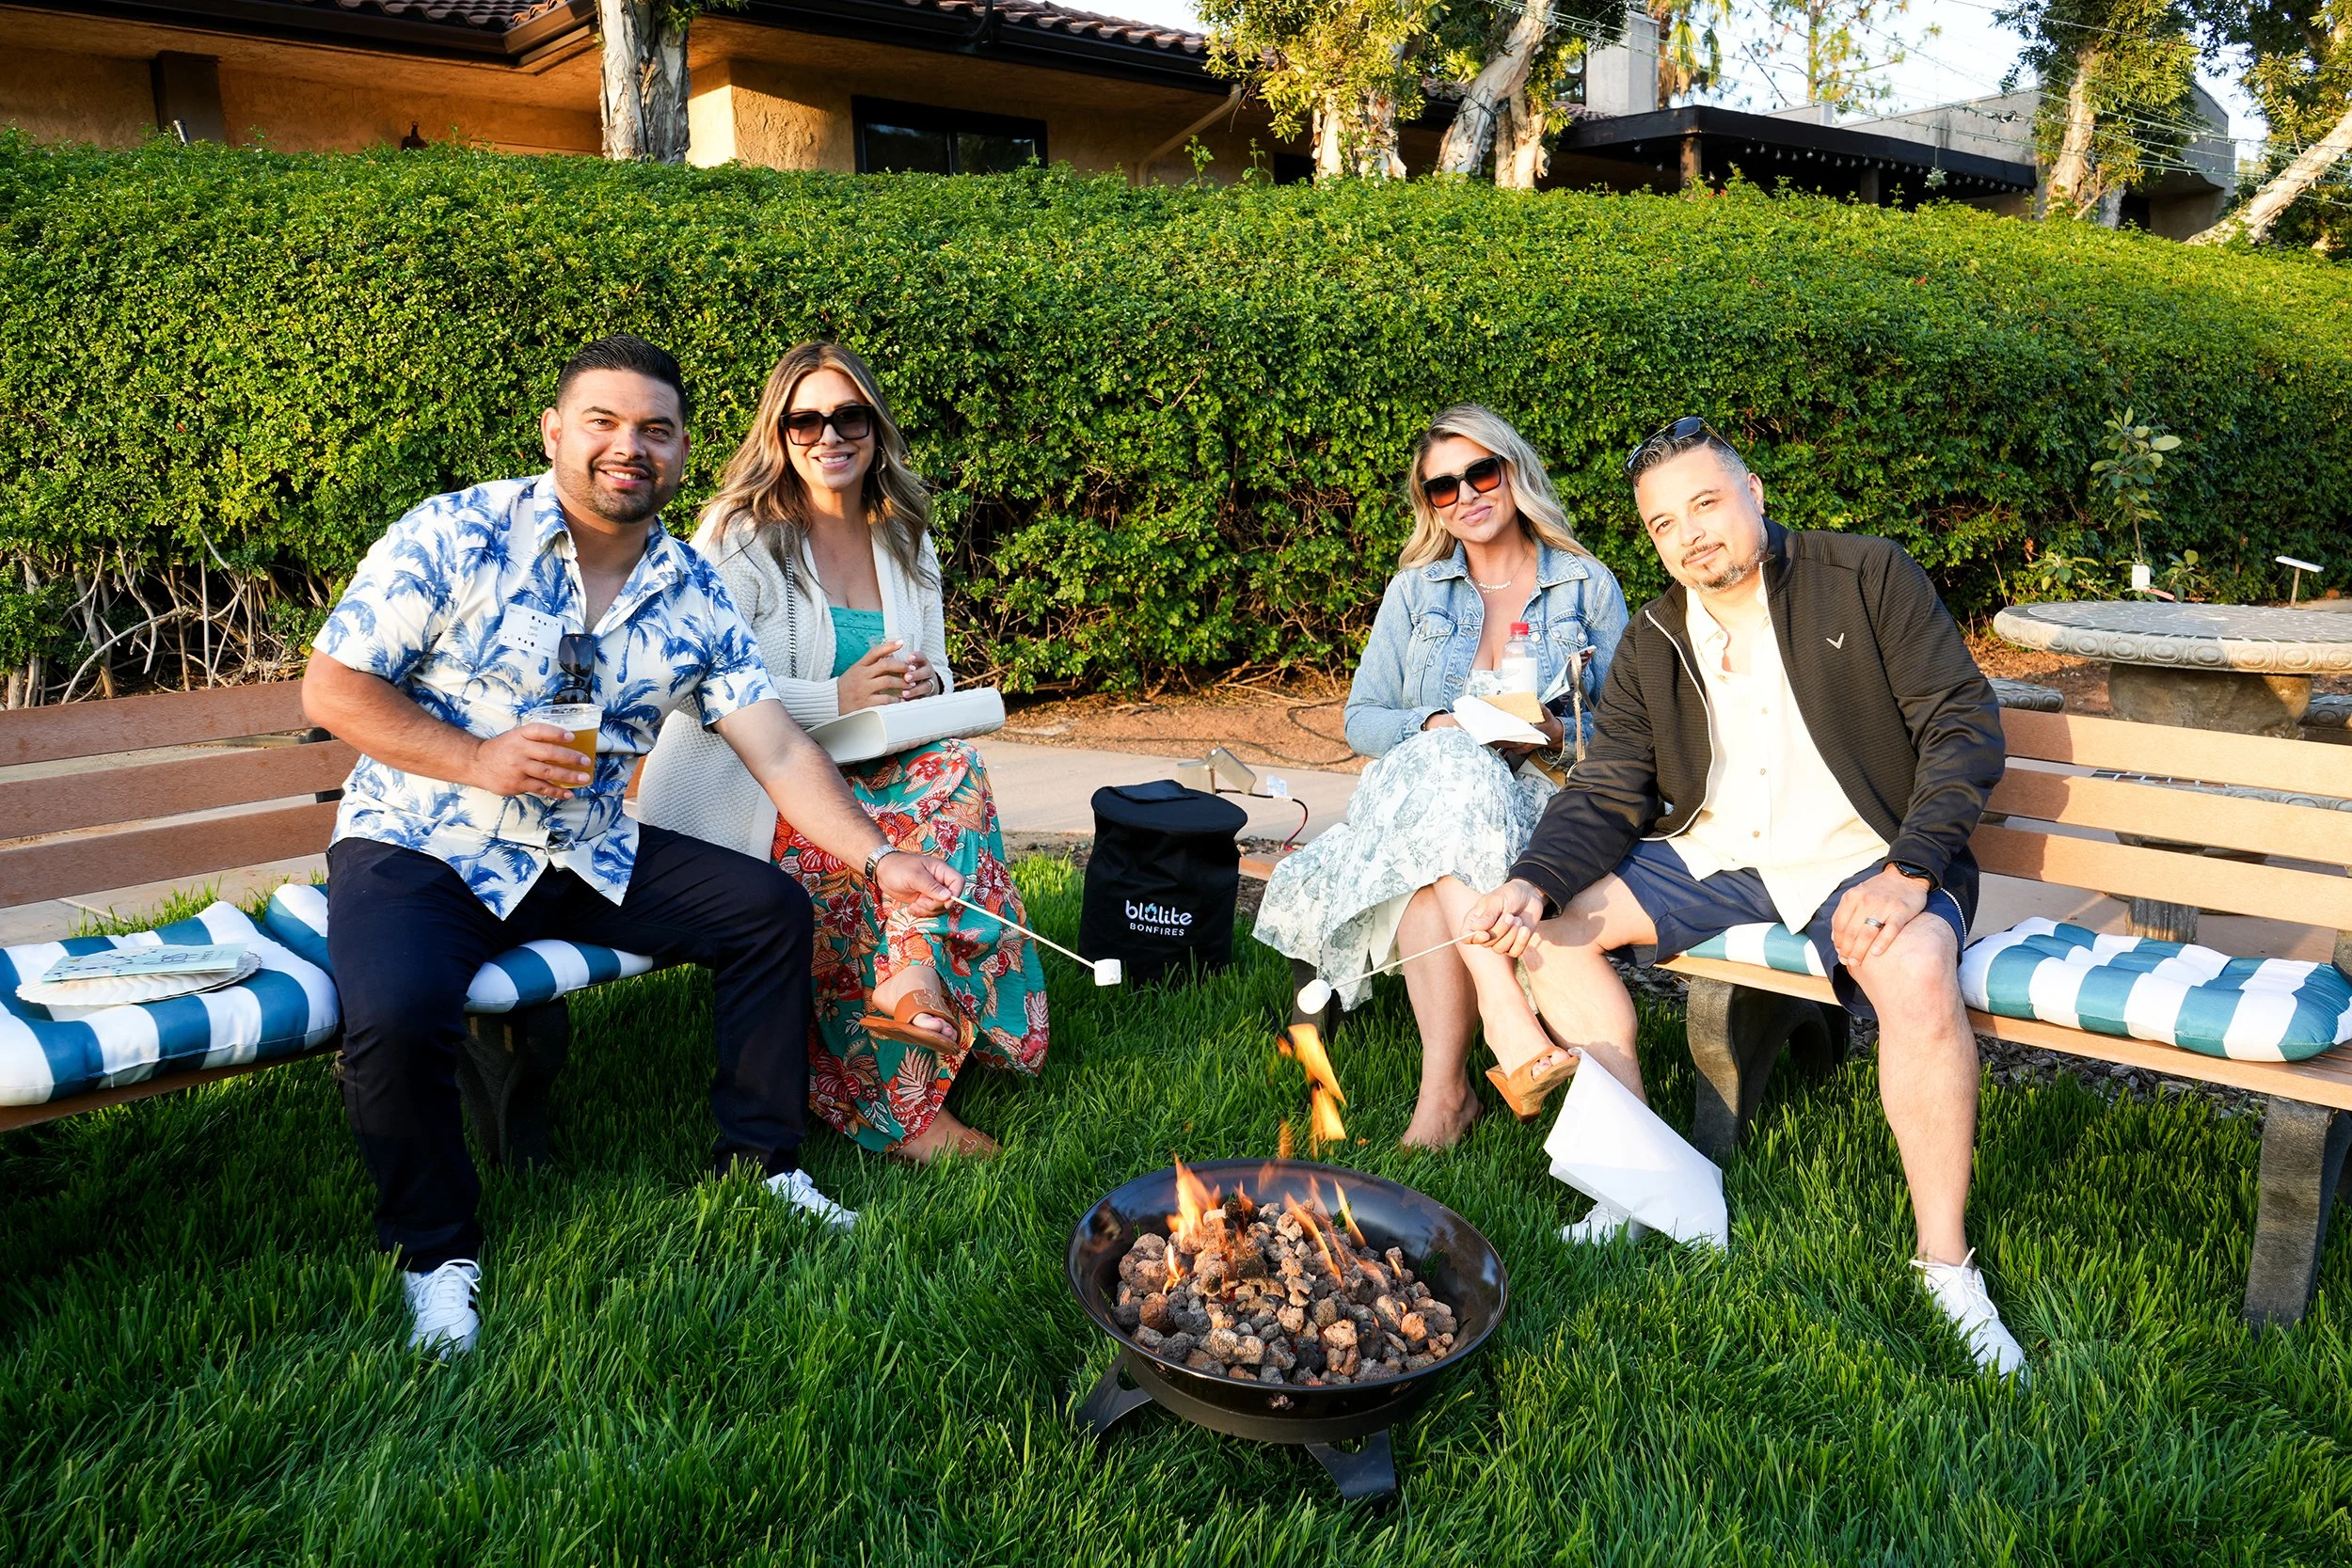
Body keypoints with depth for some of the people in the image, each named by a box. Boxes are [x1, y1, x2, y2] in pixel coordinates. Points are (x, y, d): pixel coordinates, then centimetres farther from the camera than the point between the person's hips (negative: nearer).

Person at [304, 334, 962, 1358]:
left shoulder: (695, 598, 0)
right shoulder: (455, 537, -13)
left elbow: (779, 752, -4)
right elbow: (331, 690, -10)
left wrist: (878, 862, -15)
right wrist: (479, 758, -22)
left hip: (587, 853, 5)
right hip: (419, 848, -4)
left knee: (771, 909, -4)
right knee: (396, 1015, -32)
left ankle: (757, 1159, 13)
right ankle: (436, 1248, -2)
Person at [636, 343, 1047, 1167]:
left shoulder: (905, 540, 15)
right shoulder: (739, 535, -3)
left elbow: (934, 678, 18)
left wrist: (926, 685, -8)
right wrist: (834, 700, -24)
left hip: (867, 775, 5)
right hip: (750, 790, -5)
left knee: (954, 769, -25)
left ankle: (910, 983, -36)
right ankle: (905, 1110, -27)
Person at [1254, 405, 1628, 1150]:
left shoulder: (1590, 587, 10)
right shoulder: (1415, 590, 14)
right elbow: (1361, 719, 8)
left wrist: (1557, 732, -16)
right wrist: (1433, 726, -13)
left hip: (1542, 801, -1)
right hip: (1416, 799, 1)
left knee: (1437, 868, -36)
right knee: (1449, 773, -37)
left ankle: (1444, 1086, -36)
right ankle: (1513, 1026, -45)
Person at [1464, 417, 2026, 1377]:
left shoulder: (1867, 577, -5)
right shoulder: (1654, 643, 6)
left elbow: (1966, 724, -9)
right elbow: (1606, 794, 2)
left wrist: (1911, 872, -22)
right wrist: (1532, 883, -18)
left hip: (1862, 858, -5)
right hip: (1716, 857, 5)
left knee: (1919, 979, -35)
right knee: (1553, 927, -9)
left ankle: (1947, 1270, -17)